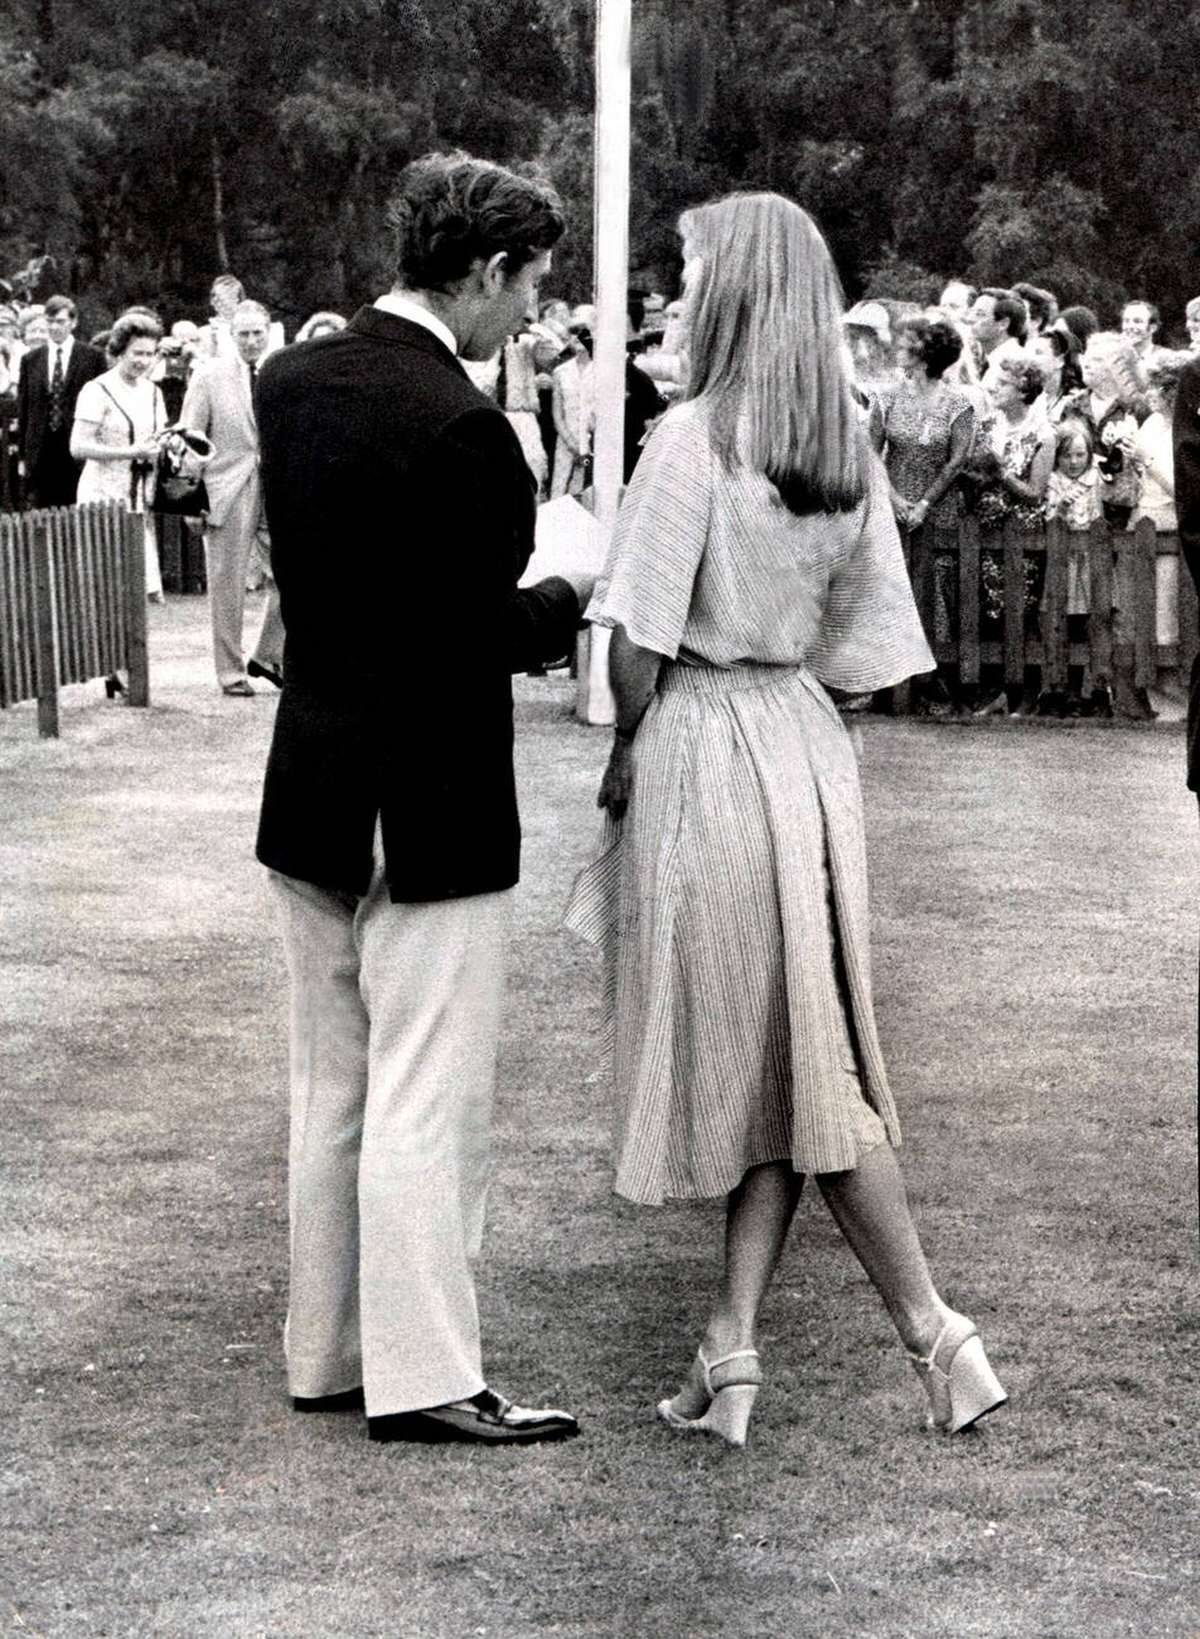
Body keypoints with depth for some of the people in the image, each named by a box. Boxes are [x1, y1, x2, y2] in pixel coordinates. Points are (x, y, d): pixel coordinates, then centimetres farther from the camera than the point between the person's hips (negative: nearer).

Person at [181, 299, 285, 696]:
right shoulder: (209, 377, 0)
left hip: (279, 494, 3)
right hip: (227, 495, -3)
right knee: (227, 587, 3)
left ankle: (269, 656, 15)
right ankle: (230, 671, 13)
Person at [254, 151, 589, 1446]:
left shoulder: (291, 382, 4)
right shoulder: (461, 427, -21)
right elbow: (487, 636, -21)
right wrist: (570, 596, -1)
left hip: (311, 793, 8)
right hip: (428, 812, -8)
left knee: (330, 1087, 16)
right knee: (427, 1097, -1)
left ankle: (326, 1350, 25)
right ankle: (421, 1375, 5)